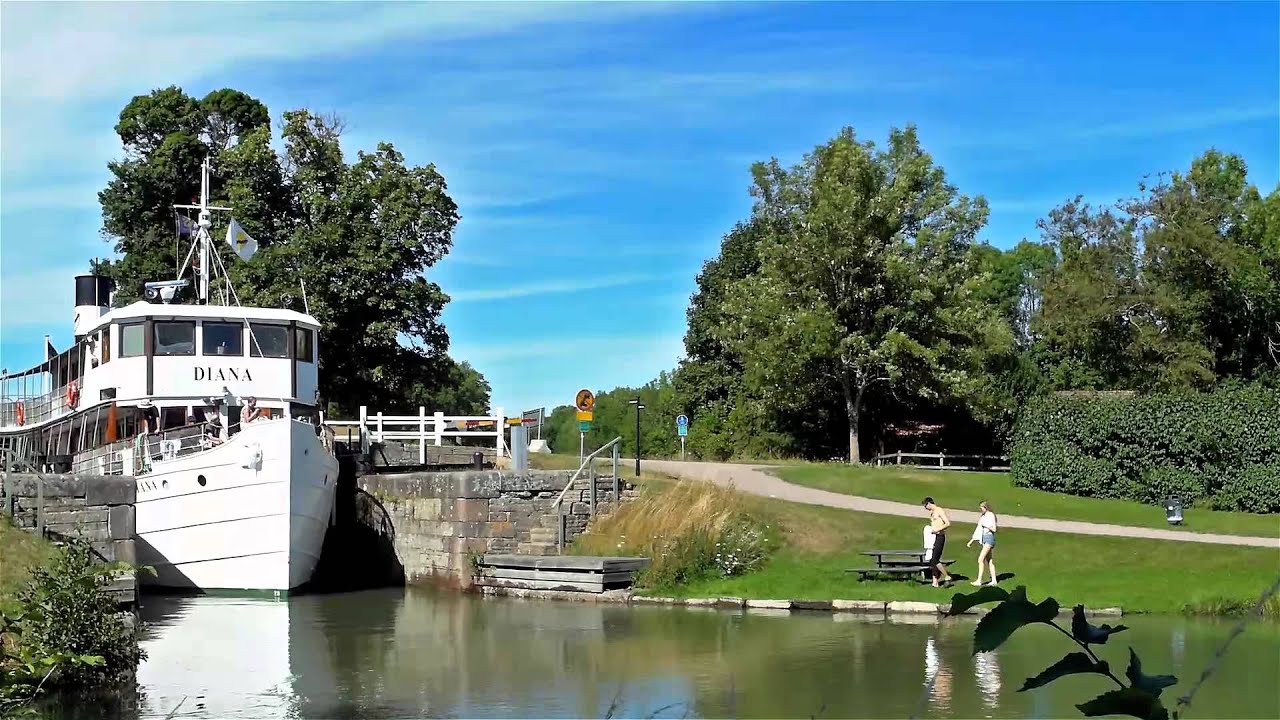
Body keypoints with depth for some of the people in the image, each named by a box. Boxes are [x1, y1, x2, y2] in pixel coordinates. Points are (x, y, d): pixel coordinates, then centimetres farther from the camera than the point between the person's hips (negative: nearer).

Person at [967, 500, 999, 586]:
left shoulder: (991, 515, -9)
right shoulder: (982, 517, 14)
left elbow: (994, 529, -14)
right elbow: (978, 530, 19)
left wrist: (985, 525, -16)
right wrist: (971, 540, 18)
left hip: (990, 538, -9)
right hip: (984, 538, 9)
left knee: (981, 559, -14)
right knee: (989, 560, 9)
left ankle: (979, 581, -14)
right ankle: (993, 581, 12)